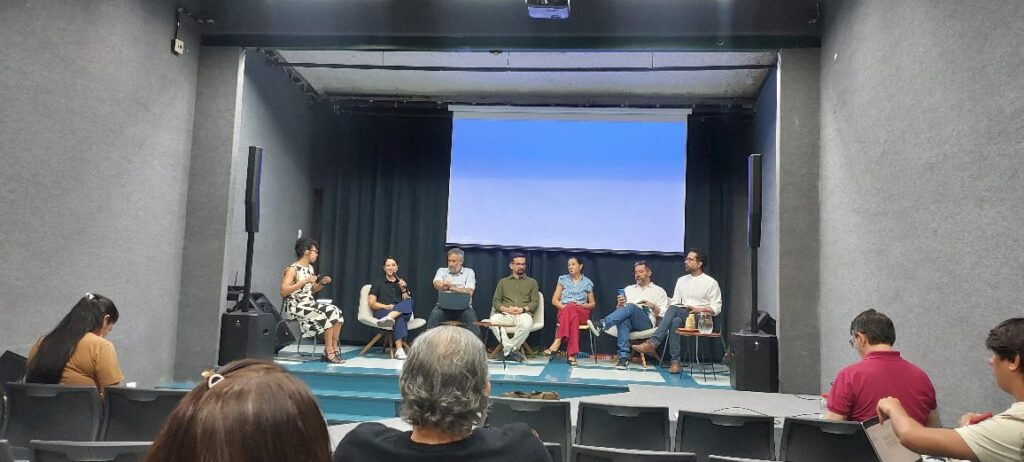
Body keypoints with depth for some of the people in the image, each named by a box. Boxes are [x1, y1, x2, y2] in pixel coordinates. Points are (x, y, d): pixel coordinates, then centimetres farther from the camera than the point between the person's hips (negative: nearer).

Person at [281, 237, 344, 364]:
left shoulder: (310, 268, 14)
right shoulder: (292, 269, -10)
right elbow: (283, 292, -21)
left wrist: (322, 283, 5)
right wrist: (304, 281, -24)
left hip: (309, 303, 8)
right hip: (296, 306, -8)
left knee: (336, 312, -16)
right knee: (327, 314, -25)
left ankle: (333, 349, -15)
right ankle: (329, 352, -16)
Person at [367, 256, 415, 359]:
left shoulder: (402, 283, 27)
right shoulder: (378, 283, 18)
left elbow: (407, 302, 15)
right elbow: (371, 304, 6)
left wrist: (404, 290, -3)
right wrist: (387, 306, -12)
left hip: (401, 311, 3)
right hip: (381, 311, -3)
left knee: (409, 302, -36)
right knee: (400, 318, -40)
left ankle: (389, 318, -59)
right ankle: (399, 349, -56)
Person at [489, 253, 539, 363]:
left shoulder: (532, 282, 19)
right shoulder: (503, 281, 22)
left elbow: (535, 302, 9)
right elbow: (495, 301, 13)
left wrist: (523, 309, -11)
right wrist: (506, 309, -9)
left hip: (523, 314, -1)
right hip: (506, 314, 1)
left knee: (527, 323, -38)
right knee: (494, 320, -34)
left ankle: (508, 350, -21)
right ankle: (511, 350, -28)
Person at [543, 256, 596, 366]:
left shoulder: (587, 282, 12)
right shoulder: (563, 279, 14)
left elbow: (593, 304, 15)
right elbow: (554, 300, 10)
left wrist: (581, 305, -6)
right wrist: (563, 306, -11)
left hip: (582, 313, 0)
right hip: (564, 311, 0)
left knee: (570, 309, -39)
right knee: (573, 316, -40)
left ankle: (557, 342, -48)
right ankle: (572, 354, -49)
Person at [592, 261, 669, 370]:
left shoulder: (659, 291, 21)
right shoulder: (628, 289, 30)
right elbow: (619, 310, 22)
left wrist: (653, 306, -10)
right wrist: (620, 304, -1)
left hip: (646, 322, -2)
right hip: (629, 320, 2)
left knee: (631, 307, -35)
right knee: (623, 320, -38)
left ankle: (602, 325, -55)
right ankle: (624, 357, -48)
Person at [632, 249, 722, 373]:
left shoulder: (711, 282, 5)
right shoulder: (681, 280, 20)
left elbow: (716, 308, 1)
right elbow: (674, 302, 14)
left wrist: (699, 309, -15)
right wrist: (664, 316, -6)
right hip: (681, 315, 5)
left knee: (673, 310, -33)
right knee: (675, 321, -34)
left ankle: (653, 343, -36)